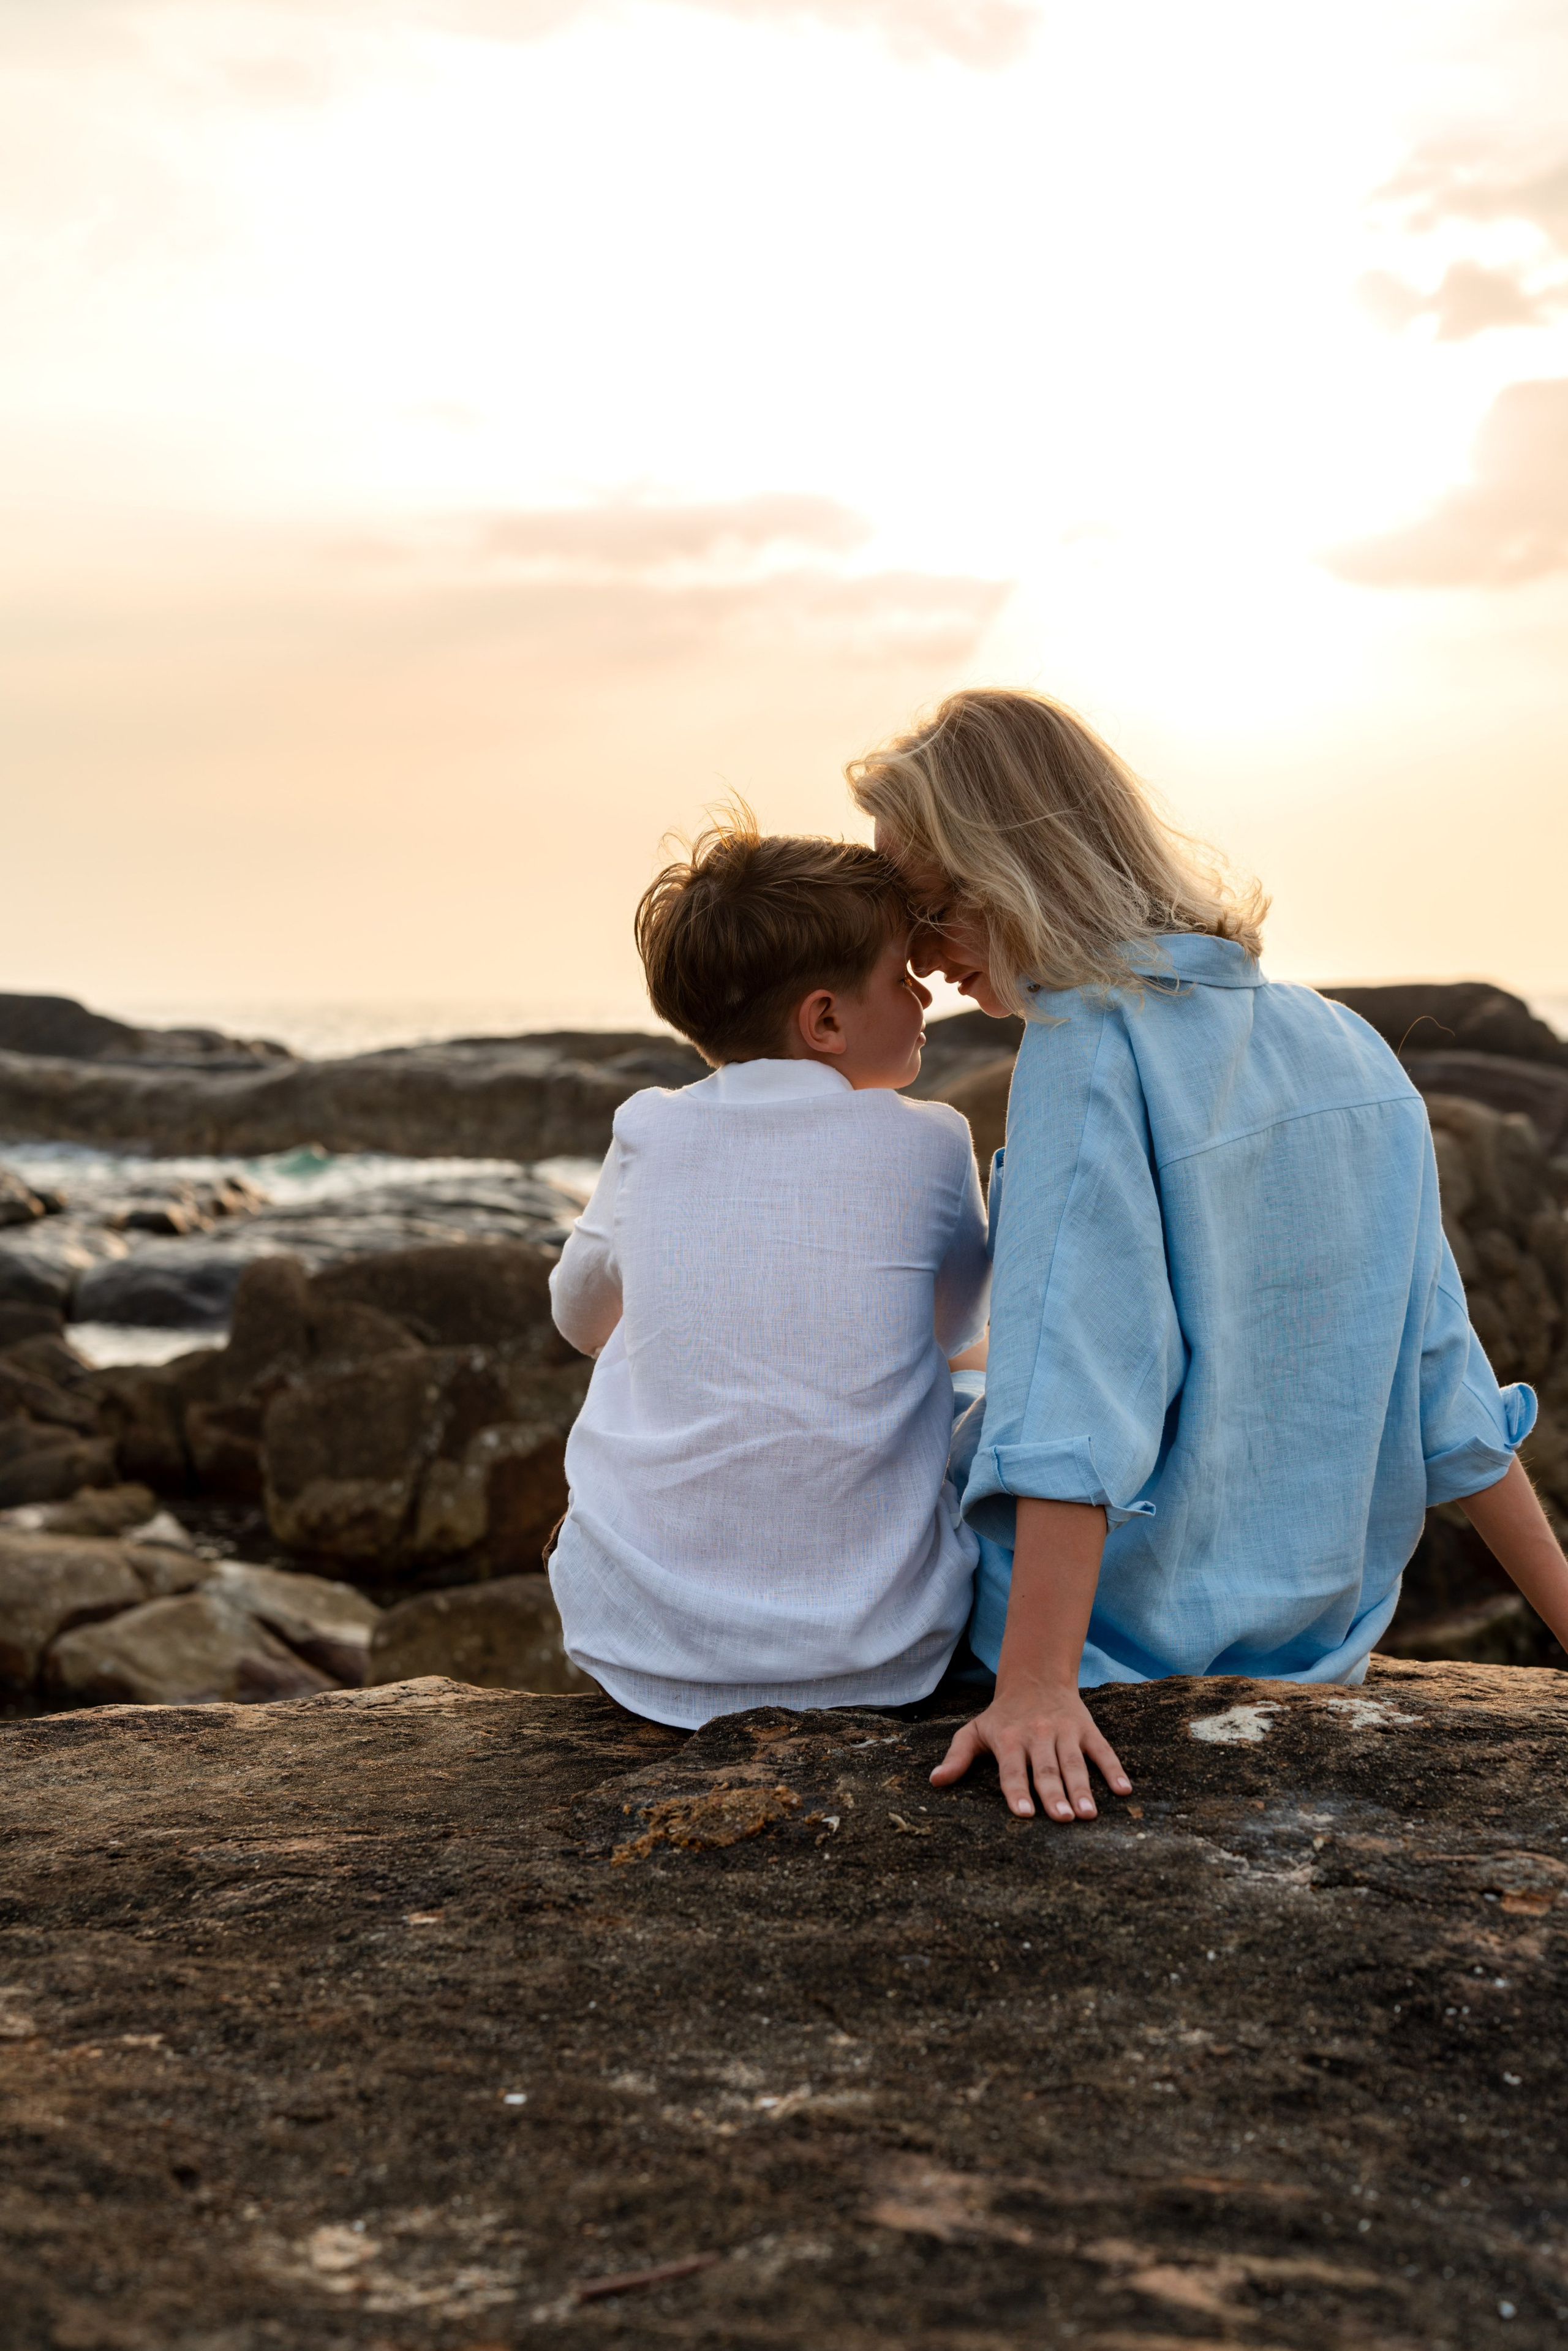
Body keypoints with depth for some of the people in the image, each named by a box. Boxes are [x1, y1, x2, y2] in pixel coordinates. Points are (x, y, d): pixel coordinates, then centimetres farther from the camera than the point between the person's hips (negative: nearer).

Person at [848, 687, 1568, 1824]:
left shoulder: (1088, 1052, -18)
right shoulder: (1351, 1051, 4)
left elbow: (1078, 1399, -26)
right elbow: (1442, 1385, 6)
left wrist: (1035, 1686, -27)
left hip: (1124, 1675, -7)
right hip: (1319, 1654, 7)